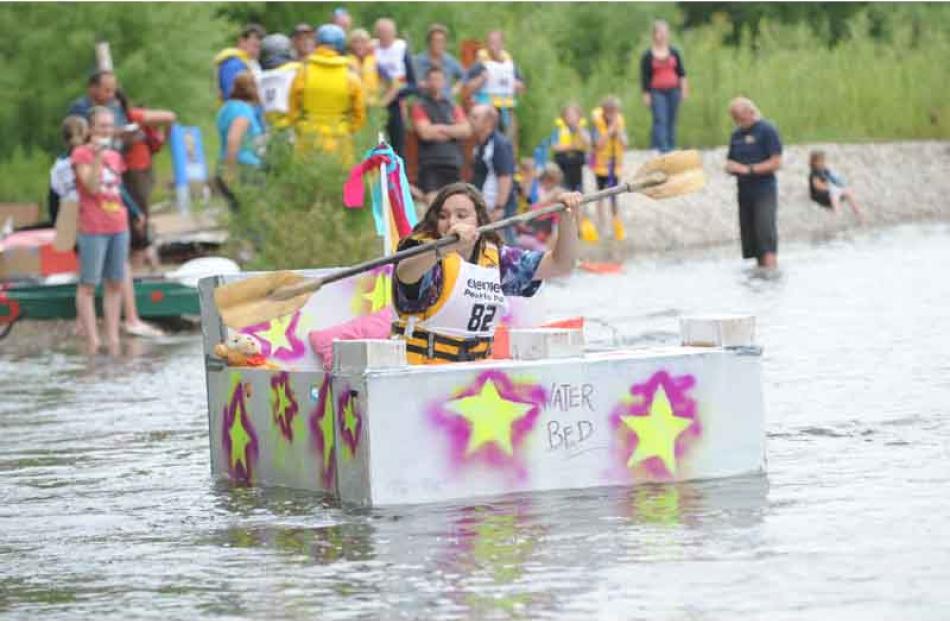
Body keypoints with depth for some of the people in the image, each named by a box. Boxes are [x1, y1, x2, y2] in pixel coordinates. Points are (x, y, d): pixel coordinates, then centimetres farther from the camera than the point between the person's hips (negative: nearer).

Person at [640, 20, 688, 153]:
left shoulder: (674, 53, 7)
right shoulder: (648, 56, -1)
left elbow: (681, 72, 11)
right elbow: (644, 77, 1)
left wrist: (684, 89, 6)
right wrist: (646, 95, -3)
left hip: (673, 91, 3)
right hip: (657, 92, -3)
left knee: (671, 121, 6)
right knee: (660, 120, -13)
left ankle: (671, 147, 12)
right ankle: (661, 148, -20)